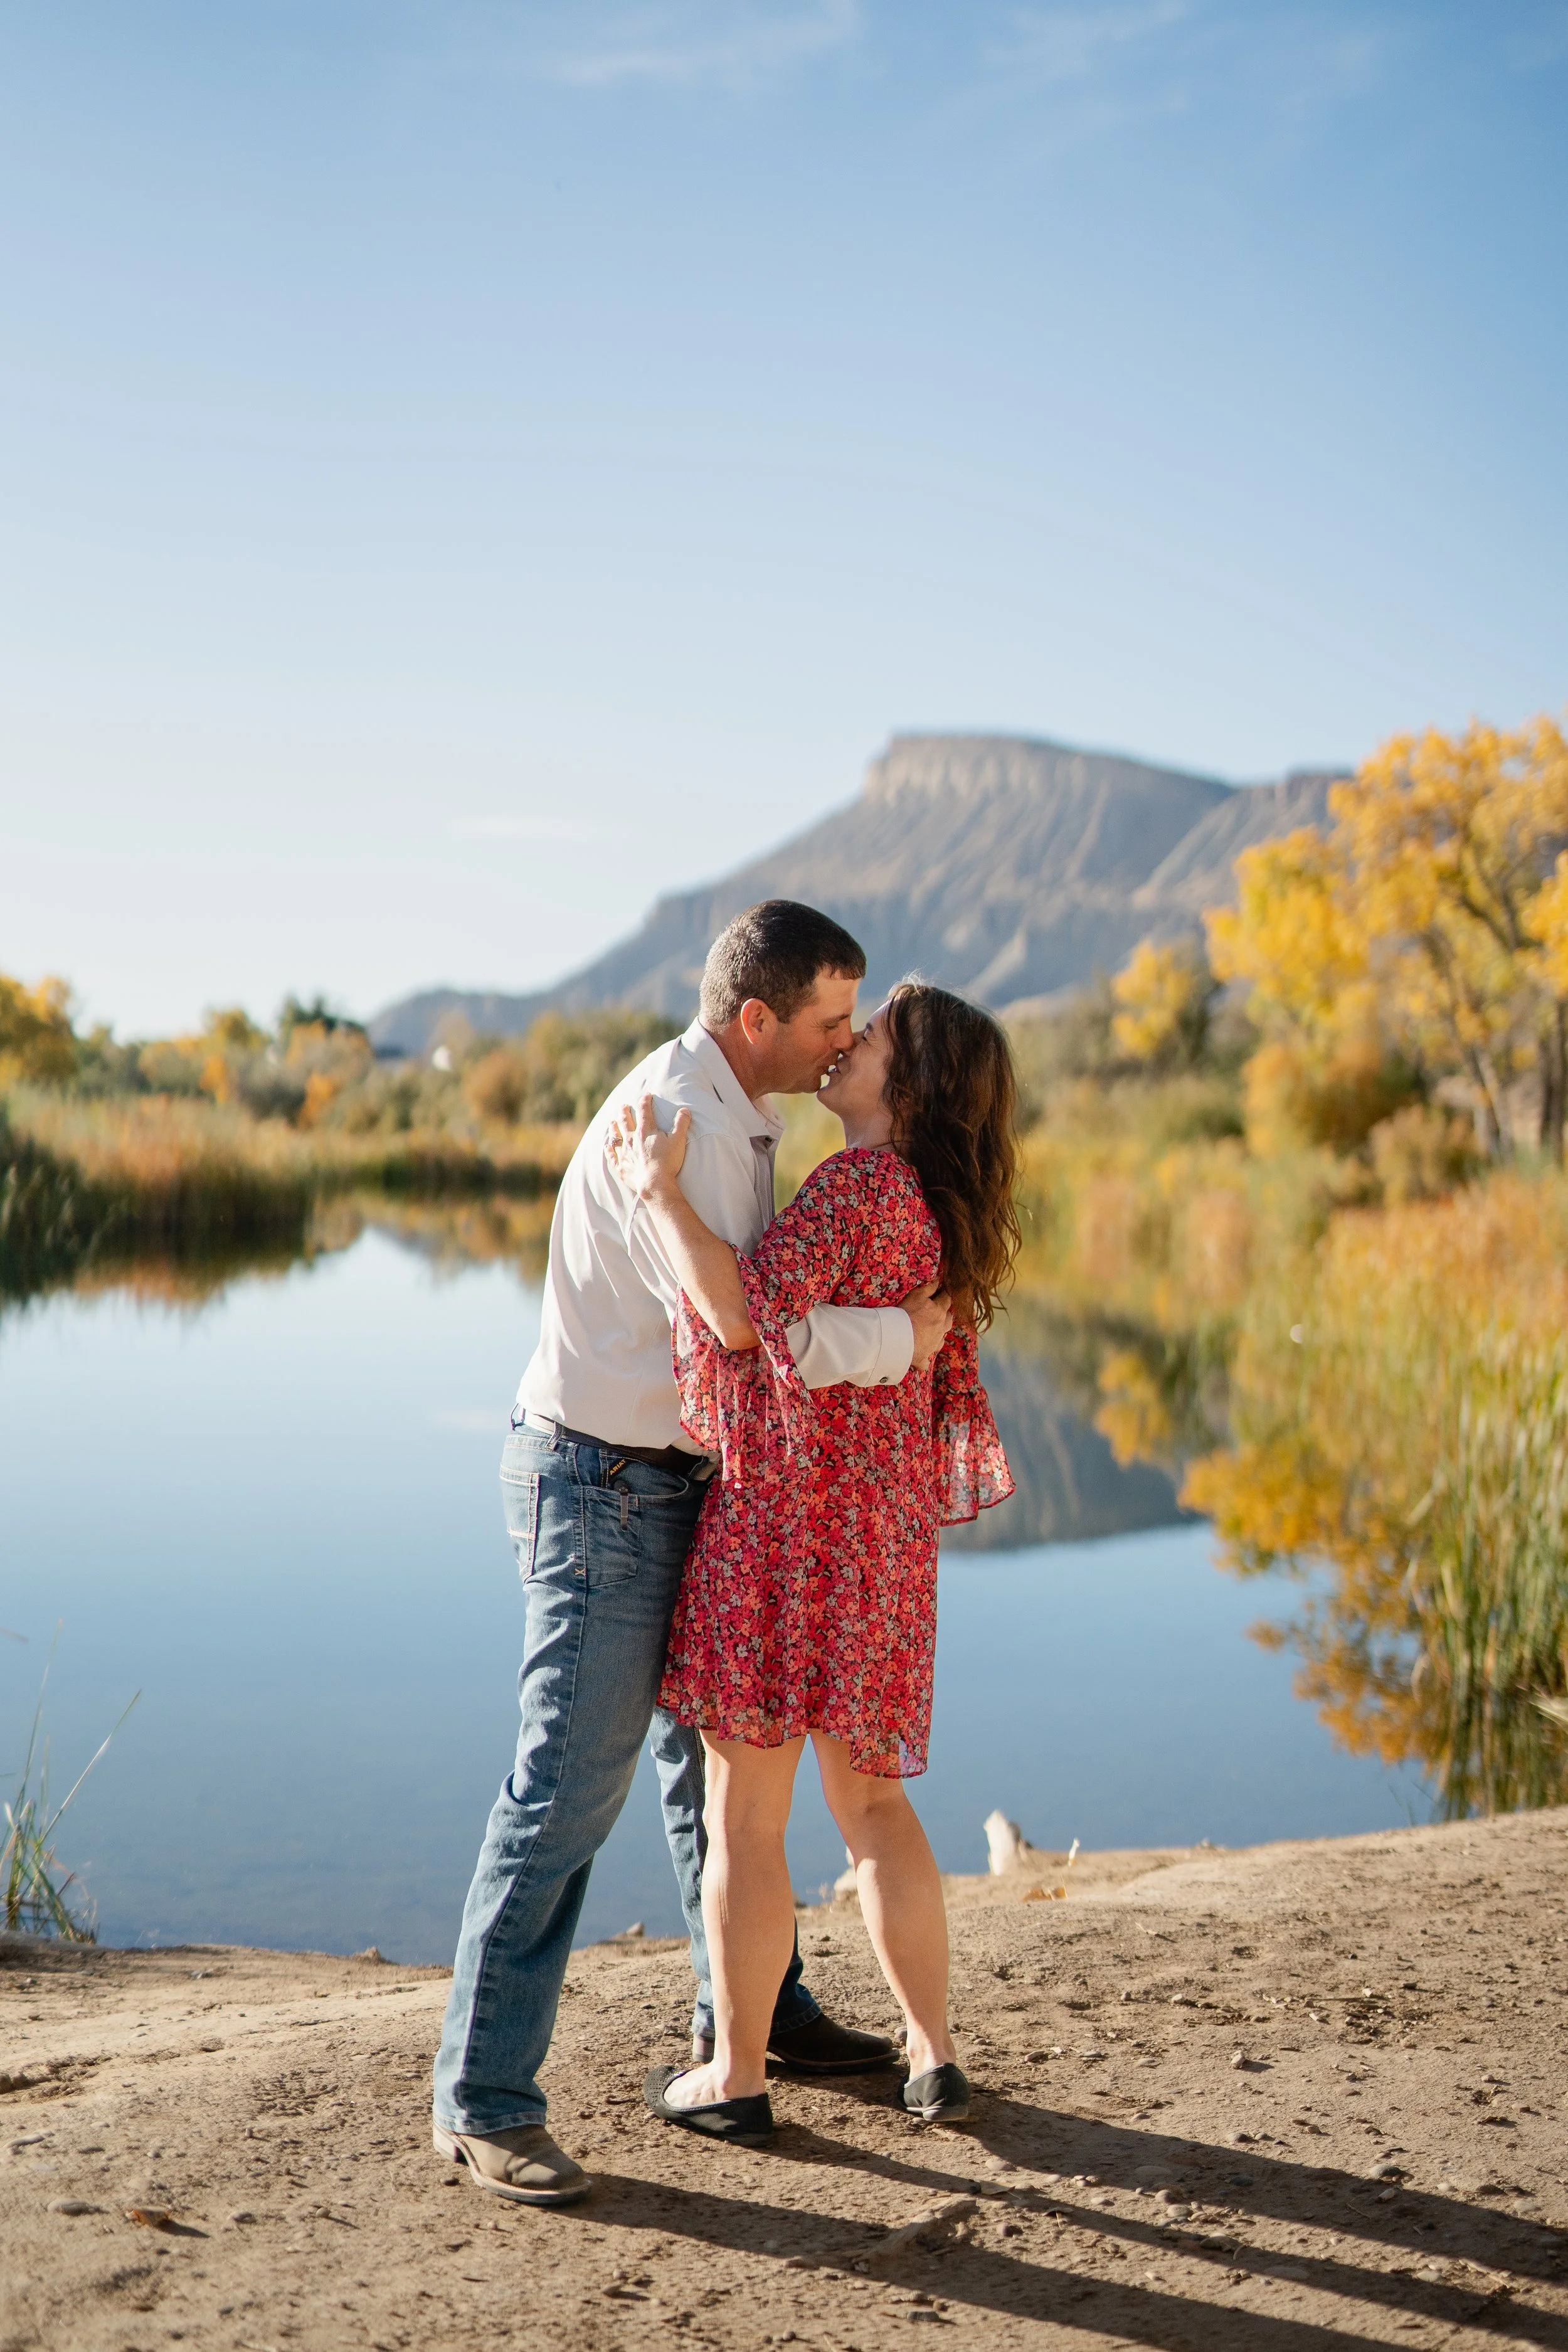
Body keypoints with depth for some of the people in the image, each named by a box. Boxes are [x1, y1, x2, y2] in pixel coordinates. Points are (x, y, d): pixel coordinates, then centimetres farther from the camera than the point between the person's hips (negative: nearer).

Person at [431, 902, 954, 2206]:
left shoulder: (727, 1114, 10)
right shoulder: (671, 1122, -23)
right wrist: (898, 1338, -18)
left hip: (672, 1478, 10)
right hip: (601, 1486, -10)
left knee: (716, 1745, 20)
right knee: (569, 1786, -7)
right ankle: (484, 2099, 2)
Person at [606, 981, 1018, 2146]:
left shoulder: (859, 1181, -14)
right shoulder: (937, 1207, 13)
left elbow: (744, 1310, -25)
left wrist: (664, 1191, -19)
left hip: (788, 1513, -9)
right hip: (880, 1527, 9)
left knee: (744, 1812, 4)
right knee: (870, 1797, 18)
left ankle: (736, 2076, 14)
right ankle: (935, 2058, 22)